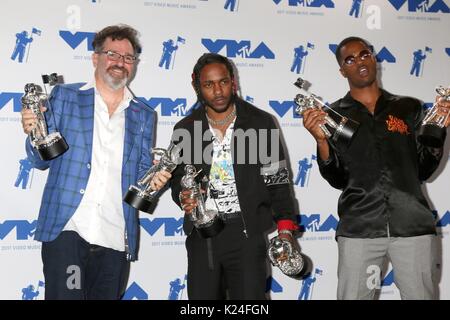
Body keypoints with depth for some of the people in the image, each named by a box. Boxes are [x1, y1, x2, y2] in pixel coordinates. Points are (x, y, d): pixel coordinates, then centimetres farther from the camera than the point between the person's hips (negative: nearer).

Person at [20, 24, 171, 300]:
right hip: (66, 228, -2)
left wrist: (154, 180, -6)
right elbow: (42, 160, 7)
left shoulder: (144, 115, 13)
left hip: (116, 236, 2)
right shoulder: (64, 96, 8)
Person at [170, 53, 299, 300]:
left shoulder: (261, 122, 0)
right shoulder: (185, 128, 5)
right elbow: (178, 177, 14)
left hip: (246, 232, -2)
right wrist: (183, 196, -10)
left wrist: (285, 230, -4)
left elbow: (278, 179, 2)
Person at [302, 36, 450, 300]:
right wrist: (321, 139, -12)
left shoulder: (409, 108, 10)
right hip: (359, 228, -1)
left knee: (421, 295, 9)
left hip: (413, 225, 1)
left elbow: (424, 171, 10)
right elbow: (338, 180, 1)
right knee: (353, 296, 6)